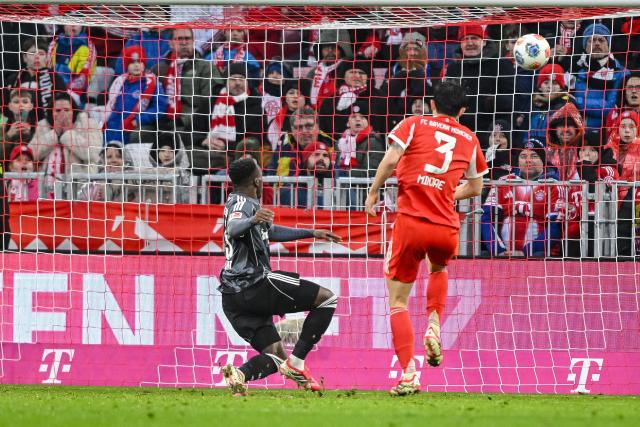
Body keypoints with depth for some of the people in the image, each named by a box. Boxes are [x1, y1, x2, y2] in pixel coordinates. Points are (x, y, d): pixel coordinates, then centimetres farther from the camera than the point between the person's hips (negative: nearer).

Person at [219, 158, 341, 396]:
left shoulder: (239, 202, 25)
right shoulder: (243, 204, -6)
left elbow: (272, 231, 39)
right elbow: (232, 229, -30)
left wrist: (311, 233, 43)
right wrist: (252, 221, -51)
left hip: (233, 298, 10)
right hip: (255, 284, -10)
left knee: (276, 356, 8)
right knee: (327, 299, -1)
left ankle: (240, 374, -23)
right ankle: (297, 362, -10)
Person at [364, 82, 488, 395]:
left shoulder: (414, 125, 7)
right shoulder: (469, 139, 15)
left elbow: (390, 160, -8)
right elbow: (475, 187, 25)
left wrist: (373, 193, 5)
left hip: (410, 222, -3)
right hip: (446, 228, 3)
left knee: (398, 300, 6)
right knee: (438, 269, 37)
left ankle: (408, 373, -9)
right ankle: (434, 326, 12)